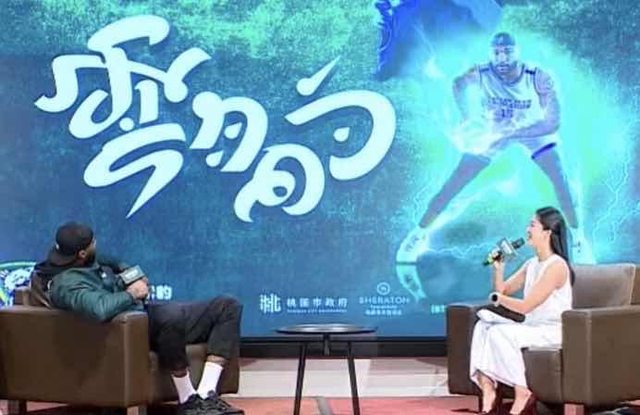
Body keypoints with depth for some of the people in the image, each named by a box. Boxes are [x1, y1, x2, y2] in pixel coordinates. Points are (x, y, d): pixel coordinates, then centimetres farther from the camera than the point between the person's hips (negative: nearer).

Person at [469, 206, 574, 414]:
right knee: (483, 325, -6)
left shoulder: (556, 266, -16)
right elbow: (503, 290, 18)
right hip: (532, 327, 9)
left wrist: (498, 298, -4)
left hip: (553, 332, -9)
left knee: (500, 333, -26)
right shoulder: (531, 264, 11)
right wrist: (498, 267, 1)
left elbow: (525, 306, -20)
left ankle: (523, 393, -18)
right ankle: (486, 387, -18)